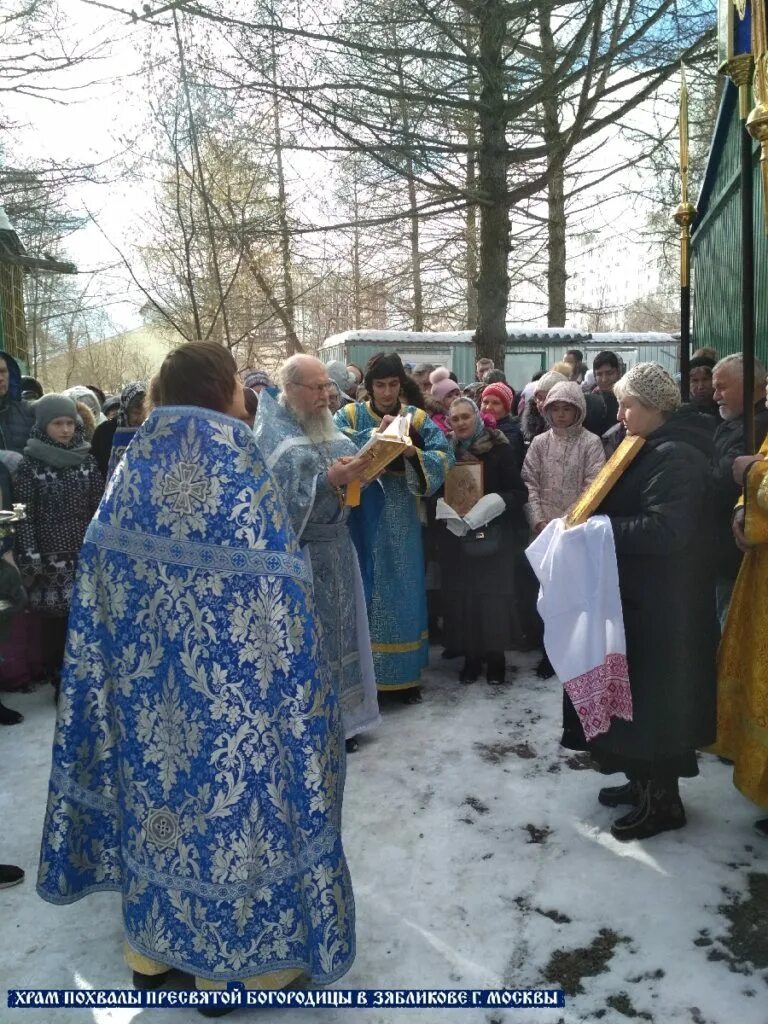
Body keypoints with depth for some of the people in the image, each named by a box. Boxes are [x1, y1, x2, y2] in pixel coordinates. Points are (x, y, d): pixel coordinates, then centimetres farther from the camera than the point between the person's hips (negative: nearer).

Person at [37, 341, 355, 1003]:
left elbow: (101, 581, 4)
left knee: (157, 786, 20)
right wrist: (295, 674, -6)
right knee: (230, 790, 11)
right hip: (228, 687, -6)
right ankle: (233, 956, 30)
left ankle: (154, 945, 38)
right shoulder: (236, 471, -18)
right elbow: (271, 595, -18)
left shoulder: (136, 465, 0)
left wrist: (133, 652, 15)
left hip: (148, 679, 6)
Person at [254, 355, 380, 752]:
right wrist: (329, 480, -27)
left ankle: (340, 717, 27)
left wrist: (358, 469, -7)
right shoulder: (272, 433, -13)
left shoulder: (326, 425, 11)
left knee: (337, 628, 14)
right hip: (300, 550, -7)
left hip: (335, 545, 8)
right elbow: (282, 496, -21)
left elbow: (353, 461, 15)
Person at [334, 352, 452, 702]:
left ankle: (406, 674, 19)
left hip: (400, 522, 1)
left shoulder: (418, 418, 4)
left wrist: (414, 453, -26)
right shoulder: (350, 415, 2)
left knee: (403, 594, 7)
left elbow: (445, 457, -8)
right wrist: (375, 434, -26)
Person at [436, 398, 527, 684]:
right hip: (455, 536, 3)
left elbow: (519, 493, -6)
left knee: (494, 594, 1)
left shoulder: (500, 449, -5)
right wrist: (444, 510, -9)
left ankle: (495, 655, 16)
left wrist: (496, 503, -24)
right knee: (461, 595, 4)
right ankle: (470, 655, 17)